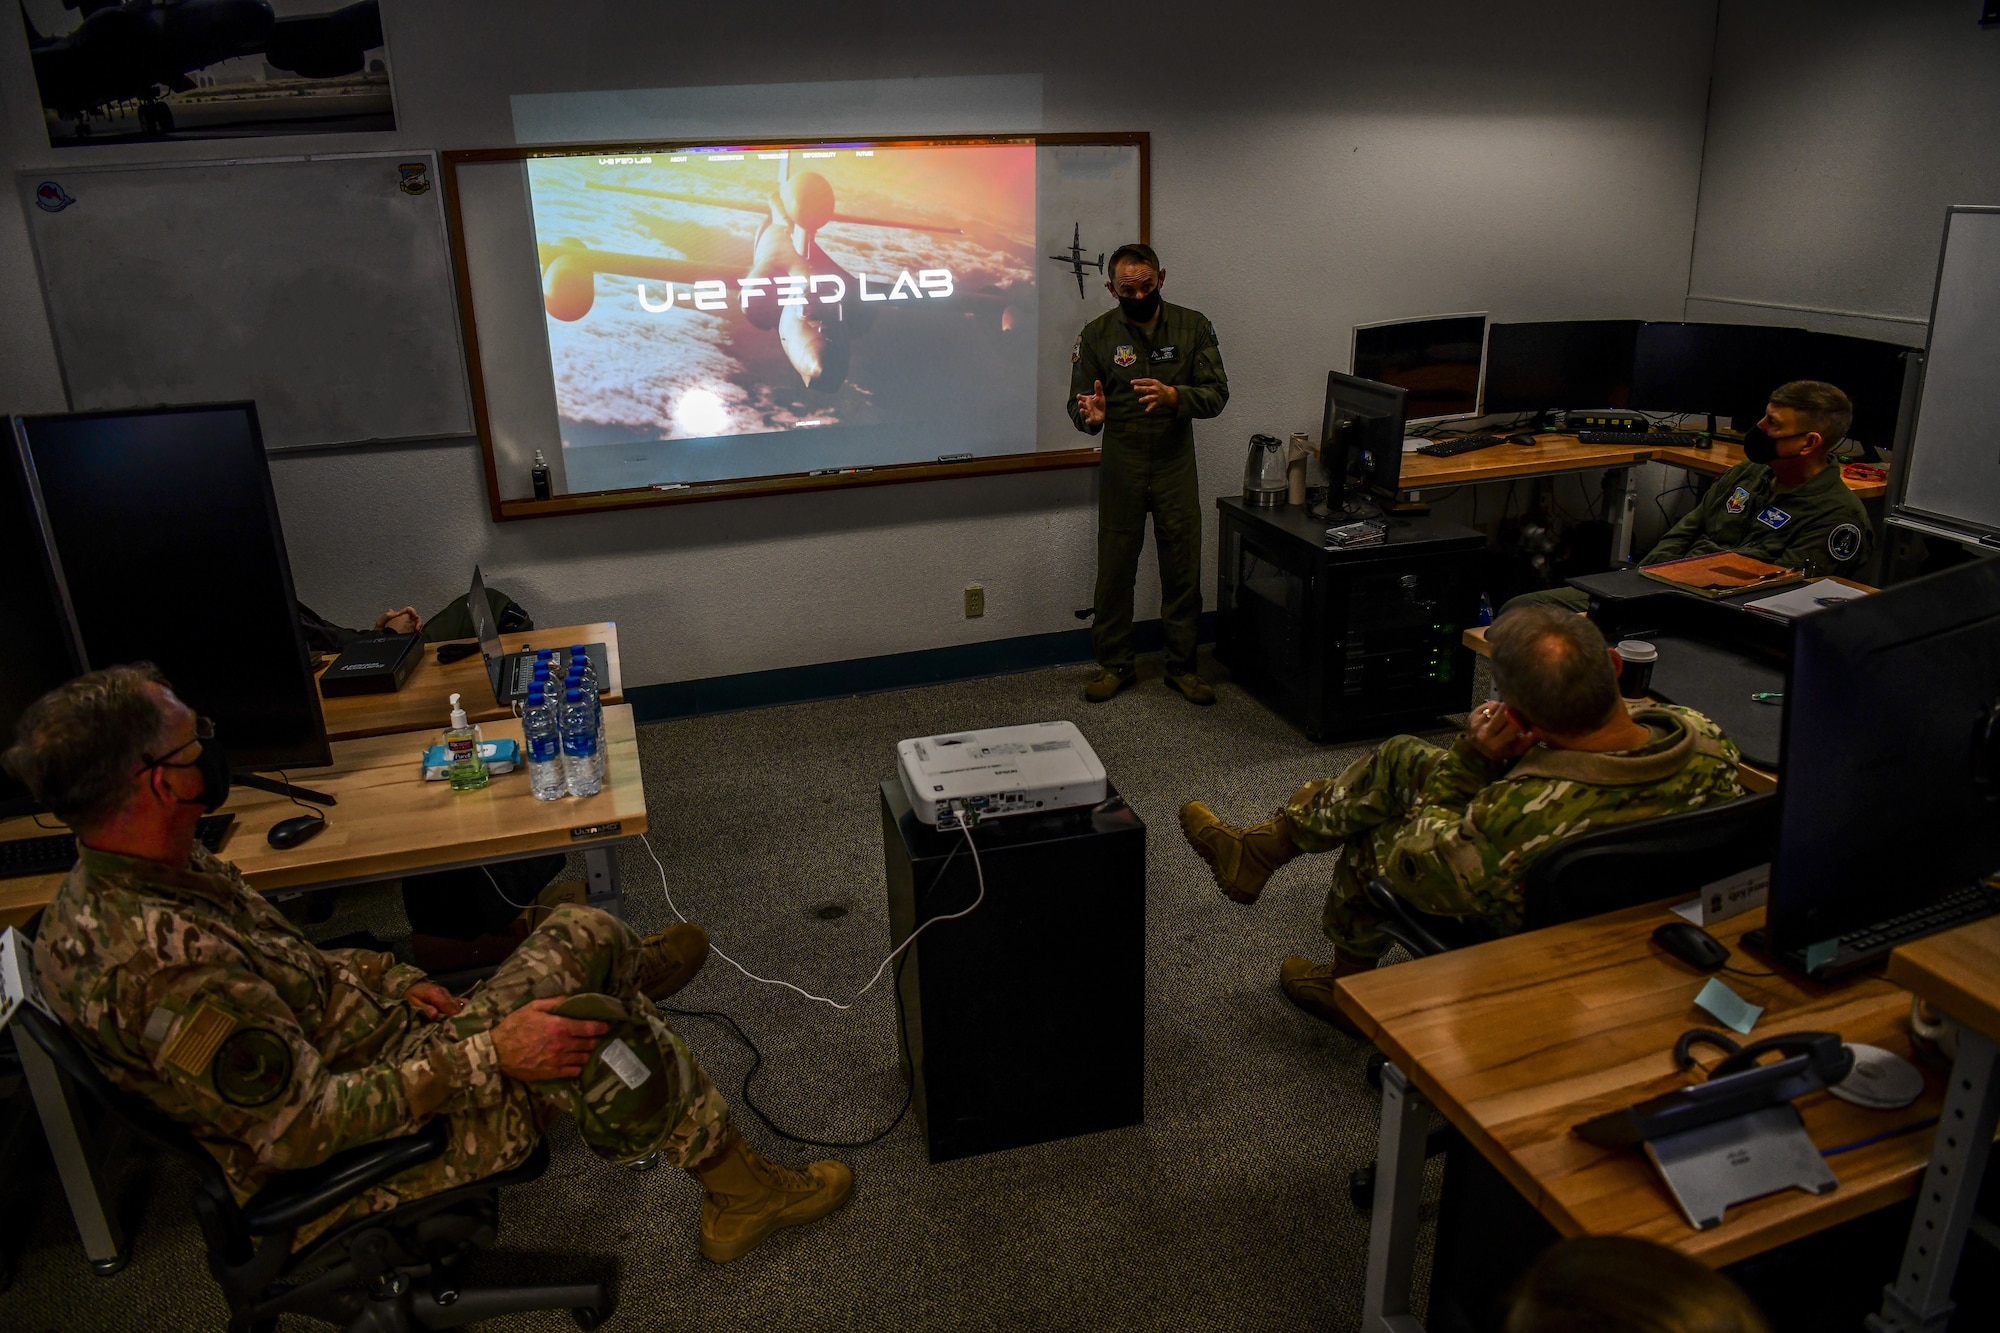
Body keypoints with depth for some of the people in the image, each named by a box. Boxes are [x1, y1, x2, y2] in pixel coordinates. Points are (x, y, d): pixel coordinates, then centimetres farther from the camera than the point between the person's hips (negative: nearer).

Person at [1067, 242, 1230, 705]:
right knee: (1115, 569, 5)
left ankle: (1182, 665, 20)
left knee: (1182, 569, 5)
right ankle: (1114, 664, 19)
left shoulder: (1193, 326, 1)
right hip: (1121, 467, 0)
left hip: (1176, 465, 1)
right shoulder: (1096, 334, 0)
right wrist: (1091, 416, -24)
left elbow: (1217, 393, -5)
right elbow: (1078, 405, 0)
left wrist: (1173, 396, -25)